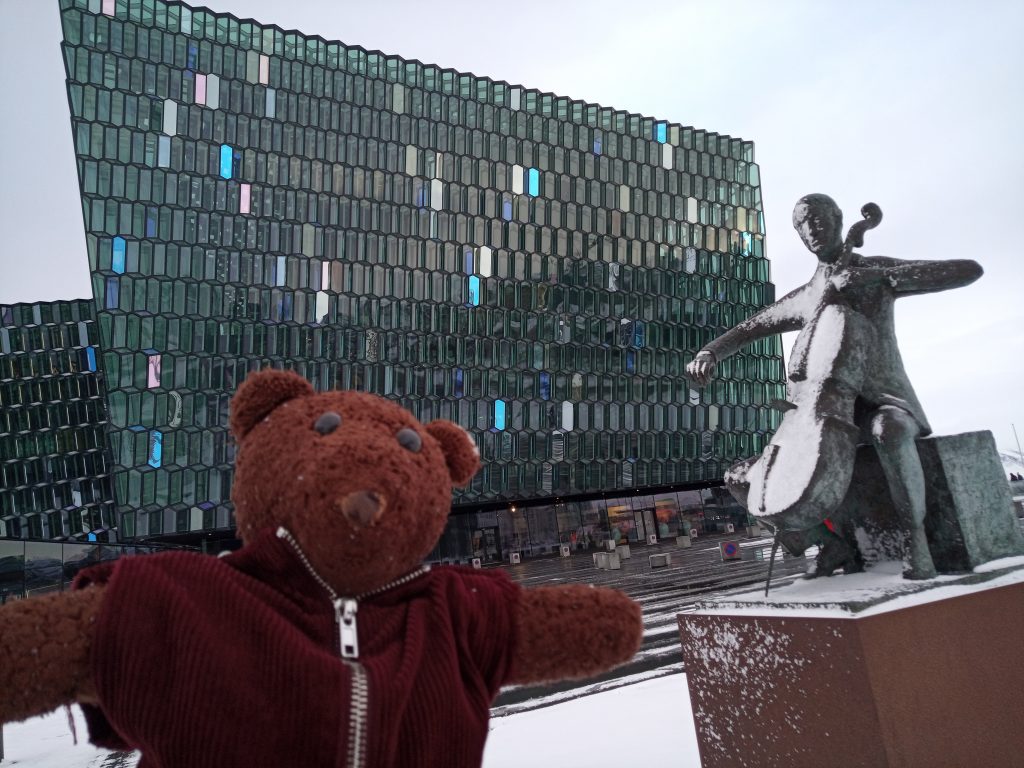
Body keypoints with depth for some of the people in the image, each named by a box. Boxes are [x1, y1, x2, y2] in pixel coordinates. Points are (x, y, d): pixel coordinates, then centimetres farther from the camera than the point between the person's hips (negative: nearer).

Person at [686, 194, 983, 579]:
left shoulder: (878, 270, 3)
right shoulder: (802, 298, 15)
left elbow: (971, 269, -9)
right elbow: (744, 330, 18)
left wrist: (878, 276, -21)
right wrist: (708, 352, -6)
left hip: (884, 402, -4)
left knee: (889, 432, -43)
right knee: (741, 479, -9)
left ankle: (916, 539, -22)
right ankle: (836, 545, 4)